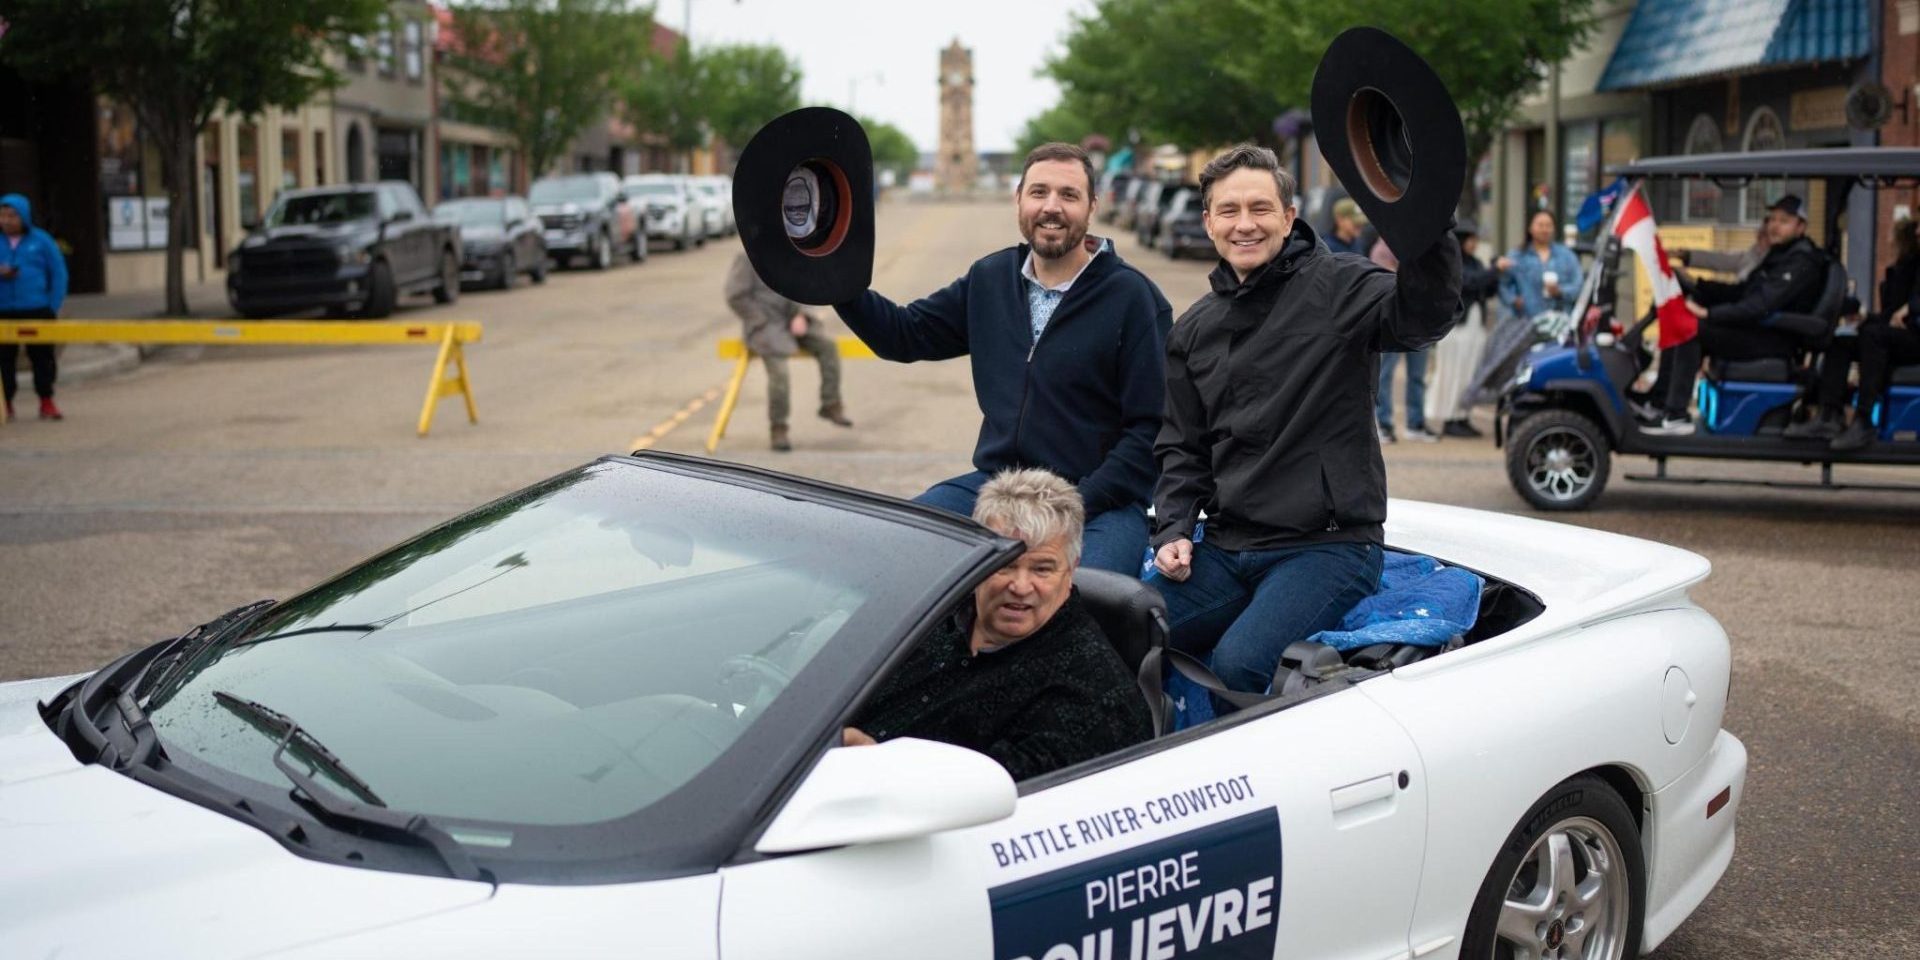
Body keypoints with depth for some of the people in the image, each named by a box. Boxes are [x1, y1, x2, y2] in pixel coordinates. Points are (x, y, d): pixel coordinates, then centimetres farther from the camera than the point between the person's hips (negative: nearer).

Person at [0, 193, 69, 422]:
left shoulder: (41, 240, 1)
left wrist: (53, 306, -5)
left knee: (42, 356, 4)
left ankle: (46, 403, 12)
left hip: (37, 310, -1)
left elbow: (58, 274, 2)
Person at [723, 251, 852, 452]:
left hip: (789, 321, 6)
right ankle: (778, 429, -11)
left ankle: (830, 405, -4)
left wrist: (799, 315, -1)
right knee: (779, 371, -26)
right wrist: (762, 322, -15)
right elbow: (736, 297, -12)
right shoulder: (746, 259, -8)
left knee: (828, 345, -13)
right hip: (763, 325, -6)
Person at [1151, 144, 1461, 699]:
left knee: (1240, 662, -27)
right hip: (1226, 548, 6)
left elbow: (1423, 315, -24)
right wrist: (1174, 529, 3)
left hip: (1326, 545, -5)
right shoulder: (1194, 330, 15)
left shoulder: (1336, 287, -3)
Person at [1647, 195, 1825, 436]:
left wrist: (1709, 313, -30)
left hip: (1774, 342, -10)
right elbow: (1742, 292, 20)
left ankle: (1676, 415, -26)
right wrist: (1697, 287, 7)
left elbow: (1761, 305, -25)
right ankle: (1662, 401, -4)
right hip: (1758, 331, 10)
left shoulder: (1802, 263, -13)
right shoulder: (1779, 255, 20)